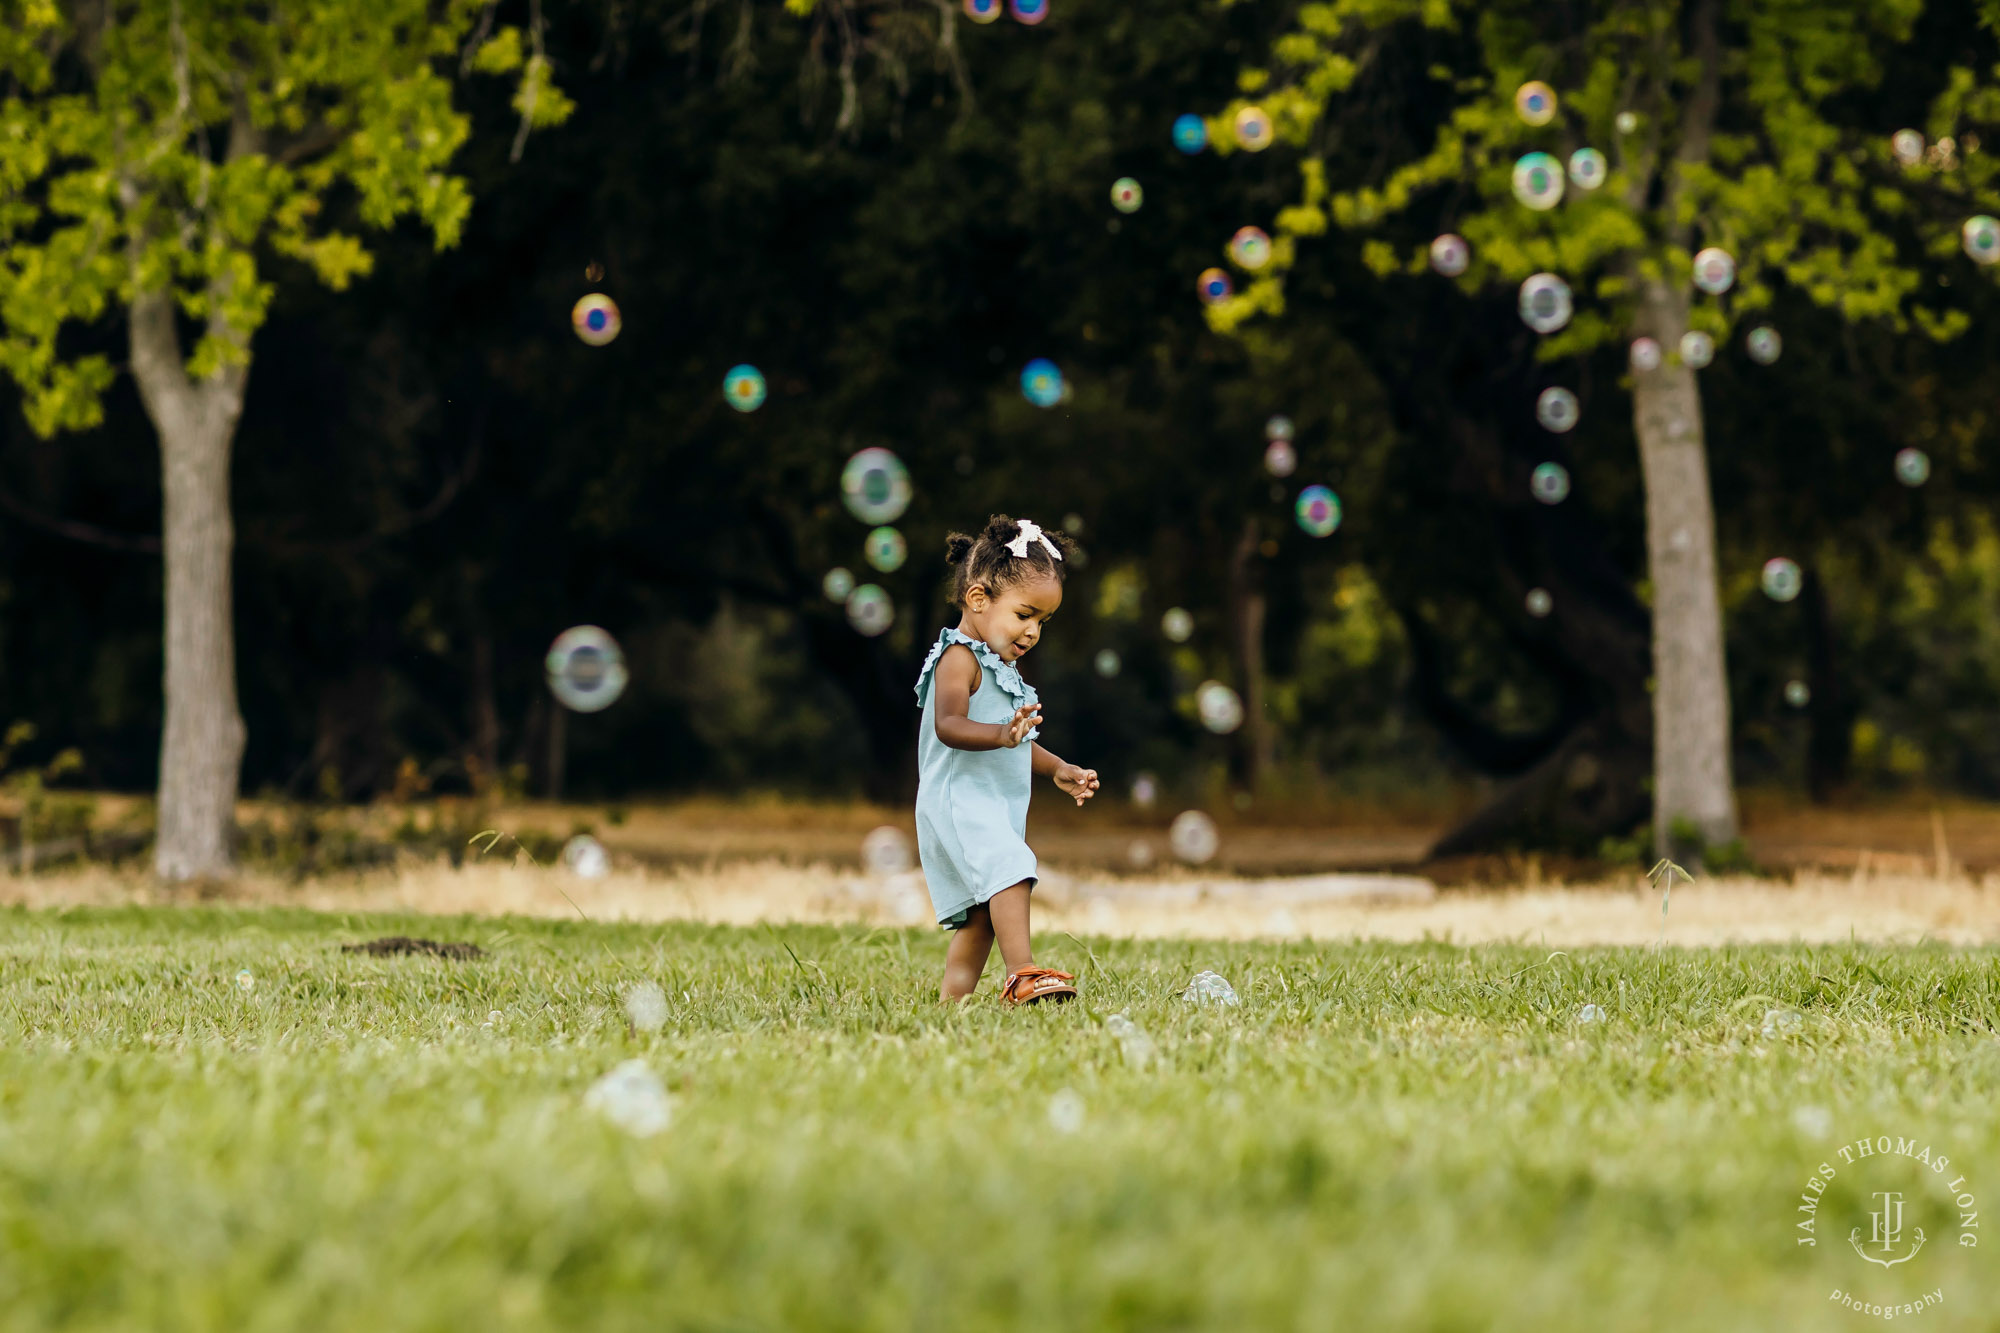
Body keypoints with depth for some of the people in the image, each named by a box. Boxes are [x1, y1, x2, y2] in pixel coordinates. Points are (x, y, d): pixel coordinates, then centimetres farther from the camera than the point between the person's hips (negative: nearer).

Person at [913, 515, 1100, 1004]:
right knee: (1009, 873, -27)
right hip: (960, 801, -11)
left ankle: (952, 999, 10)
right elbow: (949, 725, -27)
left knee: (981, 913, 8)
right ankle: (1023, 975, -36)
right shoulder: (959, 659, -11)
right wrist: (1001, 734, -42)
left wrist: (1058, 770, 26)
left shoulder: (1001, 667, 22)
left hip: (997, 808, 11)